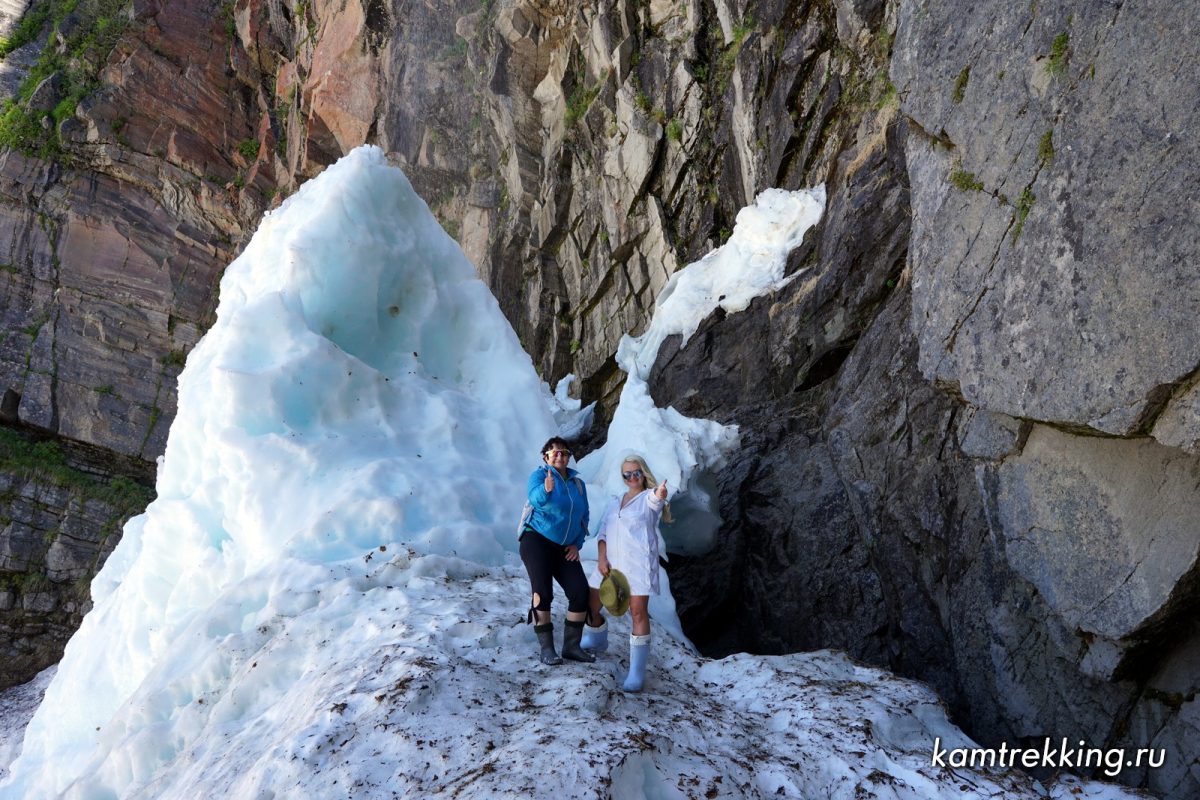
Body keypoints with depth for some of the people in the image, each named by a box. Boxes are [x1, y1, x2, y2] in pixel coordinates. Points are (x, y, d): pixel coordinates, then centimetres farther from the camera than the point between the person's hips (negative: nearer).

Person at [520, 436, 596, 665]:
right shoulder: (539, 475, -6)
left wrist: (577, 544, 4)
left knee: (580, 592, -8)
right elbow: (535, 498, -28)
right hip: (537, 540, -5)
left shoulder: (577, 482, 11)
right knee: (543, 592, -14)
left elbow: (584, 516, 16)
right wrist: (545, 490, -50)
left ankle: (572, 646, 2)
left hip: (565, 548, 5)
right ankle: (546, 648, -5)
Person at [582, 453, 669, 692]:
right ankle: (598, 640, 41)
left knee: (638, 612, -12)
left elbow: (655, 502, -27)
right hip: (611, 563, 6)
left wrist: (660, 494, -52)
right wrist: (602, 558, -7)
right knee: (591, 606, 11)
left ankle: (637, 672, -9)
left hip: (638, 563, -6)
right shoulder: (615, 502, 16)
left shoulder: (649, 497, -1)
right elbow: (603, 532, 10)